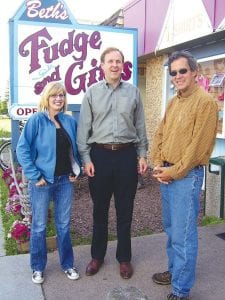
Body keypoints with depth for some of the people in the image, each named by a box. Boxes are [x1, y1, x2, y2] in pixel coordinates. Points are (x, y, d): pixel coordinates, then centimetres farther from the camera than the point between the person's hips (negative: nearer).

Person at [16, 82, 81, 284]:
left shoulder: (70, 121, 4)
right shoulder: (36, 120, -9)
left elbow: (75, 148, 16)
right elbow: (22, 149, -12)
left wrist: (76, 170, 7)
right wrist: (35, 176, -15)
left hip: (65, 180, 4)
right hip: (42, 181, -4)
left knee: (64, 224, 14)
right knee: (39, 225, 9)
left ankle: (67, 264, 29)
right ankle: (38, 268, 26)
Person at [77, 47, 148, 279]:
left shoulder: (133, 92, 7)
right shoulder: (92, 92, 3)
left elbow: (140, 126, 9)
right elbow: (84, 127, 1)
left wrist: (142, 154, 4)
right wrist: (86, 158, -5)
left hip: (127, 155, 1)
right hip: (100, 154, 0)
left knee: (125, 210, 9)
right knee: (100, 209, 11)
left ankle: (124, 257, 26)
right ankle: (97, 255, 29)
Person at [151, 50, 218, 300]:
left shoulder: (205, 101, -12)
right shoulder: (172, 103, 13)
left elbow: (199, 145, -17)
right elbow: (160, 134, 14)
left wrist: (173, 172, -14)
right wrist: (158, 164, 0)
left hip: (187, 176, -8)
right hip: (166, 174, 8)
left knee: (183, 234, -1)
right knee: (171, 229, 19)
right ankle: (174, 270, 37)